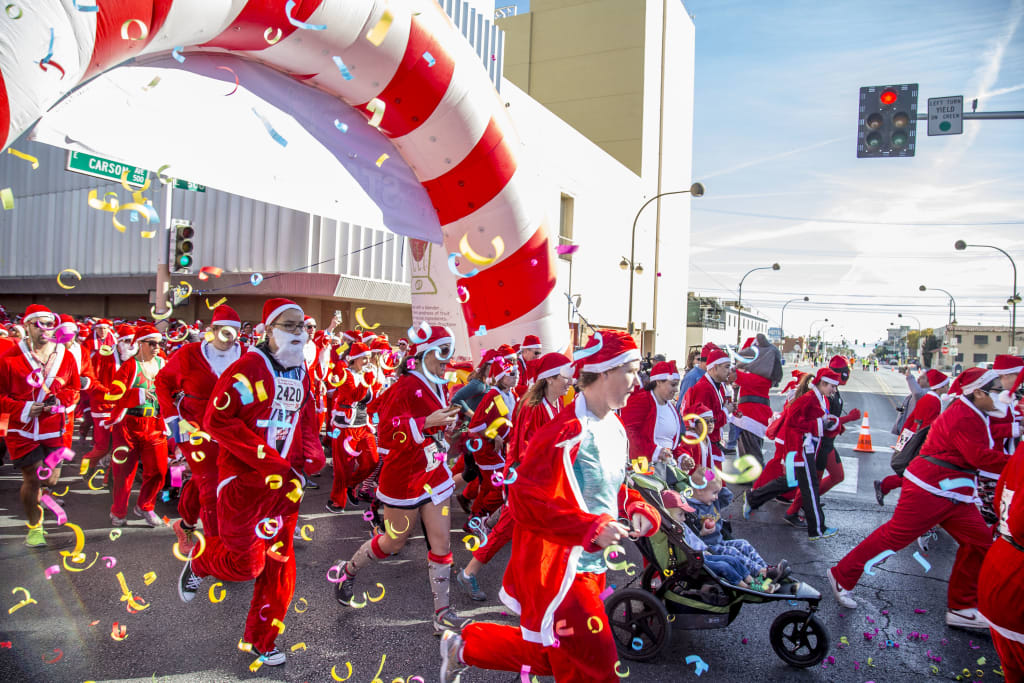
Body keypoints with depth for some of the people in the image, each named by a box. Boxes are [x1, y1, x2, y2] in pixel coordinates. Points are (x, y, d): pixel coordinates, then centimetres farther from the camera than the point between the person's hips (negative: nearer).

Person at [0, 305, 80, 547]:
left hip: (55, 430, 3)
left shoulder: (66, 357, 3)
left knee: (51, 479, 6)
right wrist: (23, 409, -15)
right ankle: (34, 528, 19)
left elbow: (74, 390, 13)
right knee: (32, 479, -1)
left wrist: (60, 401, -7)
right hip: (23, 429, -3)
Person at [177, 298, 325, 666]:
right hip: (244, 479, -6)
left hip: (285, 482, 6)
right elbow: (217, 421, -17)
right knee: (246, 563, -1)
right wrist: (263, 456, -22)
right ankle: (198, 563, 33)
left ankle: (260, 639, 27)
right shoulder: (249, 367, -14)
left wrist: (312, 452, 1)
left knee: (278, 562, 9)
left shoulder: (301, 372, 9)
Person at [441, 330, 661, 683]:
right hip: (556, 569, -9)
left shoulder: (615, 427, 7)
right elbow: (527, 499, -25)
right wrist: (592, 527, -26)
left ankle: (464, 646, 38)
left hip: (588, 566, 9)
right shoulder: (567, 432, -24)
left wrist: (636, 508, 1)